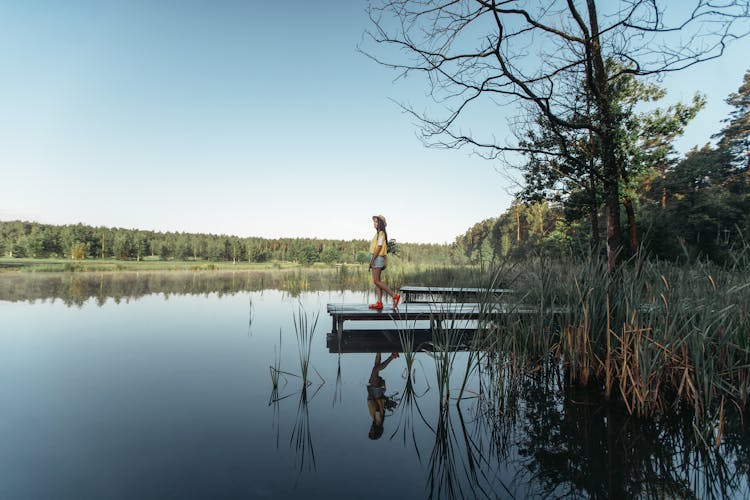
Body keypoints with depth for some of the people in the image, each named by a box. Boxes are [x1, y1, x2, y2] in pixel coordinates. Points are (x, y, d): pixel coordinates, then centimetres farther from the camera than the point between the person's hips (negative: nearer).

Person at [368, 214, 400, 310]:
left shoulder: (381, 233, -11)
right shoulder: (378, 233, 17)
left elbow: (379, 247, -18)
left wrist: (372, 259, -18)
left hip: (377, 258, -10)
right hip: (376, 259, 10)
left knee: (376, 281, -11)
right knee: (377, 281, 6)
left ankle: (394, 296, -9)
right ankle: (379, 303, 5)